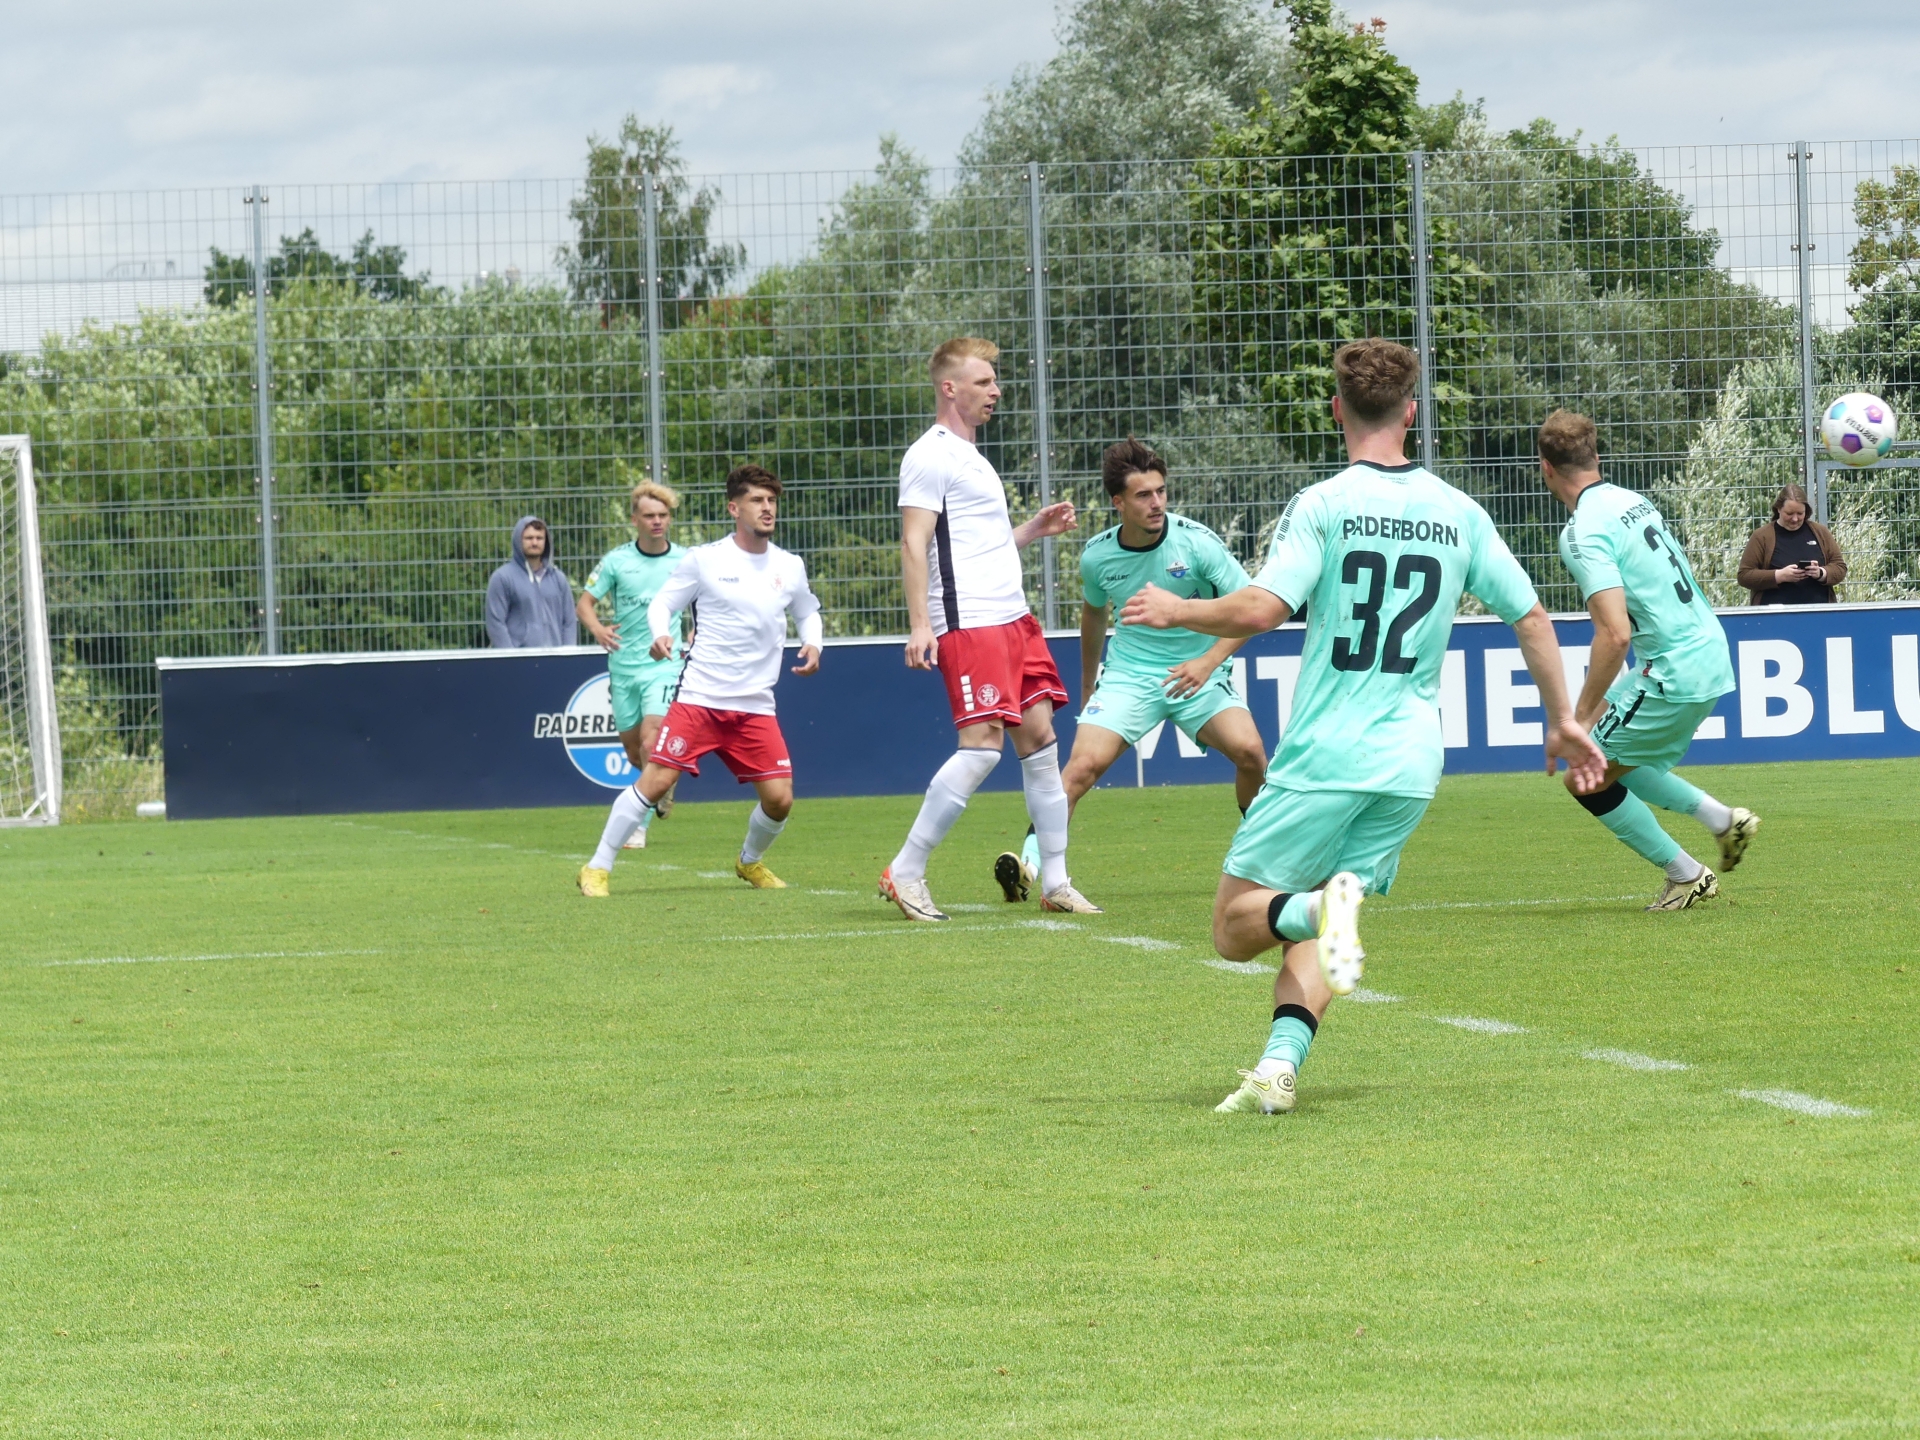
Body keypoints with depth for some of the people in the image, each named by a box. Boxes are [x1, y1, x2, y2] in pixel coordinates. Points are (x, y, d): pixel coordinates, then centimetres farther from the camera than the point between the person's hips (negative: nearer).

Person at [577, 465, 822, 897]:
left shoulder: (790, 568, 7)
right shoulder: (704, 559, -2)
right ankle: (597, 868, -1)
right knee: (655, 781, -12)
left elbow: (807, 613, 24)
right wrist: (661, 634, -17)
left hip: (755, 707, 3)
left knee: (779, 799, -4)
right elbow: (661, 604, 4)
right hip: (698, 699, -3)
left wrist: (812, 645, 3)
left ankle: (750, 862, 27)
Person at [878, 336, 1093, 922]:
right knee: (982, 744, -15)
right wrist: (919, 625, -22)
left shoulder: (971, 458, 22)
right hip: (968, 622, -9)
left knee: (1040, 737, 4)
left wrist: (1034, 529, 17)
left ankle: (1054, 882, 8)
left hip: (1014, 619, 9)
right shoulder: (930, 456, -7)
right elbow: (914, 545, -14)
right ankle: (905, 874, -9)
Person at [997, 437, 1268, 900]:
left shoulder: (1195, 541, -14)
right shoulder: (1098, 556, -4)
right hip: (1129, 672, 1)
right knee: (1084, 763, -19)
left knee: (1248, 749, -22)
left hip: (1197, 672, -1)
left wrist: (1208, 661, -25)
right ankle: (1030, 861, -15)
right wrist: (1087, 685, 28)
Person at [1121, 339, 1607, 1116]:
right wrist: (1562, 722, 25)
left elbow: (1261, 609, -18)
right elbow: (1531, 618, 14)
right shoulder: (1458, 513, 8)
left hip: (1322, 756, -5)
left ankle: (1322, 907, -27)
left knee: (1235, 925, 4)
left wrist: (1177, 611, 0)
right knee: (1314, 936, 11)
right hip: (1410, 761, 5)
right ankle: (1279, 1065, -12)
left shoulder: (1323, 505, -7)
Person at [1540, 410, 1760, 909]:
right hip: (1711, 656, 9)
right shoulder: (1633, 501, 9)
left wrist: (1582, 714, -17)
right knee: (1613, 760, 23)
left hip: (1674, 673, -9)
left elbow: (1614, 634, -26)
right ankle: (1723, 820, 19)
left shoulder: (1583, 534, -18)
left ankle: (1687, 876, 10)